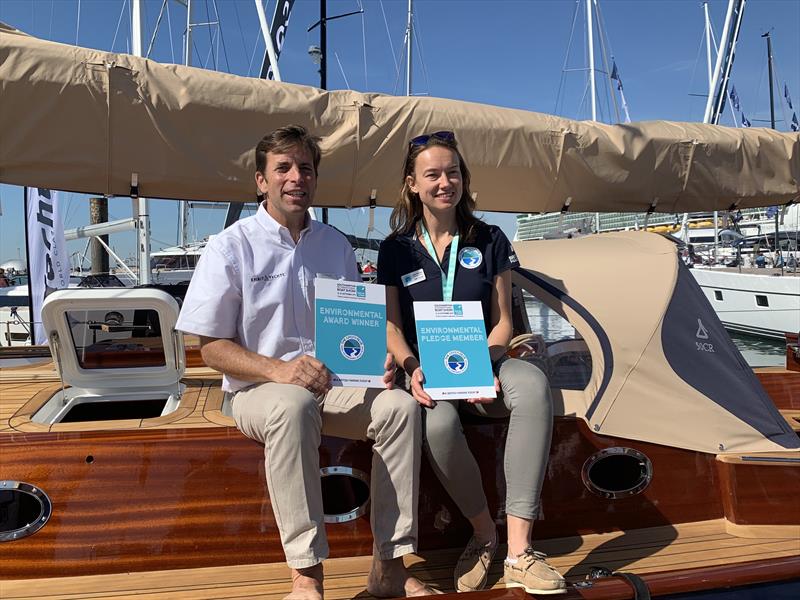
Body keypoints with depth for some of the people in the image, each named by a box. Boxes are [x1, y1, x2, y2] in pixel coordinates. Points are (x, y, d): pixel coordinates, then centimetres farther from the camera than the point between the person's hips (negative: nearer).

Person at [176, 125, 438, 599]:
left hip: (335, 385, 4)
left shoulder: (336, 246, 11)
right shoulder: (232, 246, -2)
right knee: (292, 406, -38)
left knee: (401, 405, -23)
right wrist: (277, 370, -23)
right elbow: (211, 347, -6)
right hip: (260, 389, -3)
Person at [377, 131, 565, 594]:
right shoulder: (396, 249, 7)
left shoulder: (490, 240, 8)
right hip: (427, 371, 0)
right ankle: (484, 532, -8)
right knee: (438, 423, -37)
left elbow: (503, 321, 5)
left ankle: (519, 552, -34)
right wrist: (413, 369, -18)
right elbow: (391, 327, 4)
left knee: (533, 384, -36)